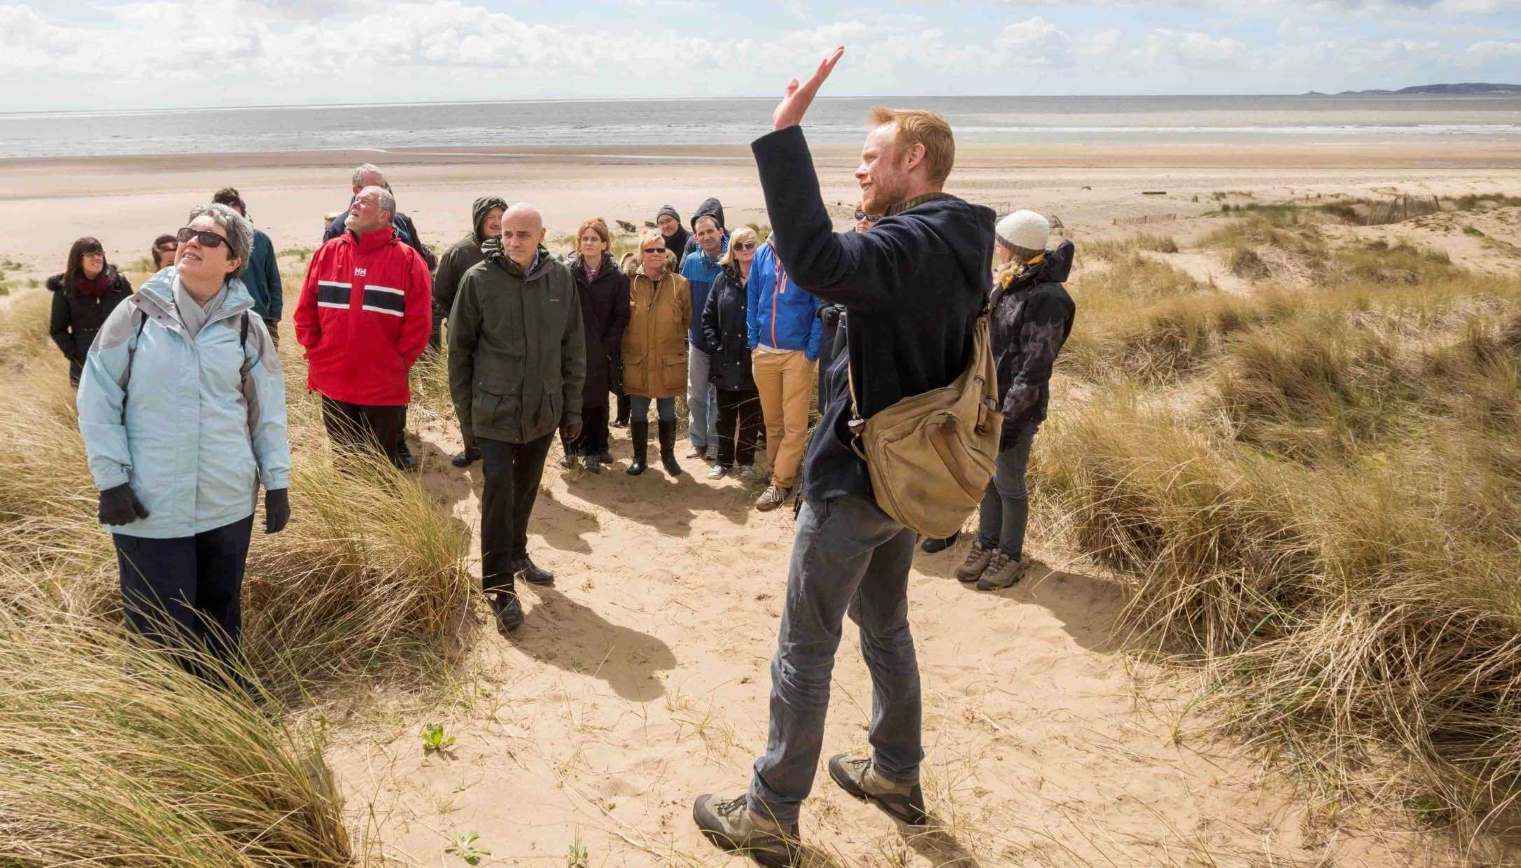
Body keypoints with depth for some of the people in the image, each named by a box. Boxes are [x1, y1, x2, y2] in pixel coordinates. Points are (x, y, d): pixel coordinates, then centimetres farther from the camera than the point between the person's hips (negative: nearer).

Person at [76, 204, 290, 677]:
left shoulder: (246, 325, 1)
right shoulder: (139, 313, -5)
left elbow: (268, 409, 7)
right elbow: (97, 397, -2)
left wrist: (276, 481, 4)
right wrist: (111, 478, -7)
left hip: (229, 500, 2)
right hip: (150, 503, -2)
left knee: (221, 617, 16)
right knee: (160, 624, 5)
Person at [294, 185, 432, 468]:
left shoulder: (407, 260, -6)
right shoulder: (328, 252, 5)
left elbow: (418, 321, -7)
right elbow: (305, 310, 10)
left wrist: (396, 364, -7)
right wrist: (315, 353, 3)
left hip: (385, 388, -3)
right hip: (333, 383, 3)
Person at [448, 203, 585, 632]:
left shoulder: (560, 278, -1)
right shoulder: (479, 279, -9)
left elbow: (573, 346, 5)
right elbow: (459, 347, -1)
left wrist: (572, 406, 5)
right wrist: (464, 407, 0)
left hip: (544, 408, 3)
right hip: (495, 408, -3)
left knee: (526, 488, 17)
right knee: (499, 488, -8)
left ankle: (516, 553, 38)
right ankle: (500, 586, -1)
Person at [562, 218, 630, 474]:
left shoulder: (616, 277, 1)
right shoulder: (566, 272, -1)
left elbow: (620, 316, 1)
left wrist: (609, 346, -7)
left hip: (600, 352, 0)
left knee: (596, 402, 6)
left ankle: (593, 450, 17)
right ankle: (572, 448, 19)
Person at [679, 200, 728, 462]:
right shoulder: (691, 261, 1)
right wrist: (686, 324, 4)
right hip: (698, 337, 3)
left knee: (719, 394, 7)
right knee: (696, 393, 11)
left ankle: (715, 444, 18)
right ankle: (698, 442, 24)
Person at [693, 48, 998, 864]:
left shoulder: (913, 242, -24)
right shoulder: (960, 245, 7)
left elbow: (816, 261, -43)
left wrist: (783, 133, -39)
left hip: (855, 480, -9)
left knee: (805, 649, 3)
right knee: (886, 626, 24)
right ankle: (896, 775, 39)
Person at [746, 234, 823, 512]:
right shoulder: (763, 254, 4)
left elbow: (821, 308, -8)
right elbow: (754, 300, 10)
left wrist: (811, 351, -11)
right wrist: (754, 342, 5)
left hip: (798, 353, -4)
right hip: (765, 351, 4)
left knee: (794, 423, -1)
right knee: (772, 419, 14)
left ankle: (780, 483, 8)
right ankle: (781, 473, 28)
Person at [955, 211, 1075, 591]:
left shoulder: (1045, 299, -19)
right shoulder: (1008, 285, 8)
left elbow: (1034, 368, -20)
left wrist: (1010, 418, -21)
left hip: (1016, 407, -8)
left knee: (1008, 482, 4)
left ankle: (1010, 557, 20)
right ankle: (986, 545, 30)